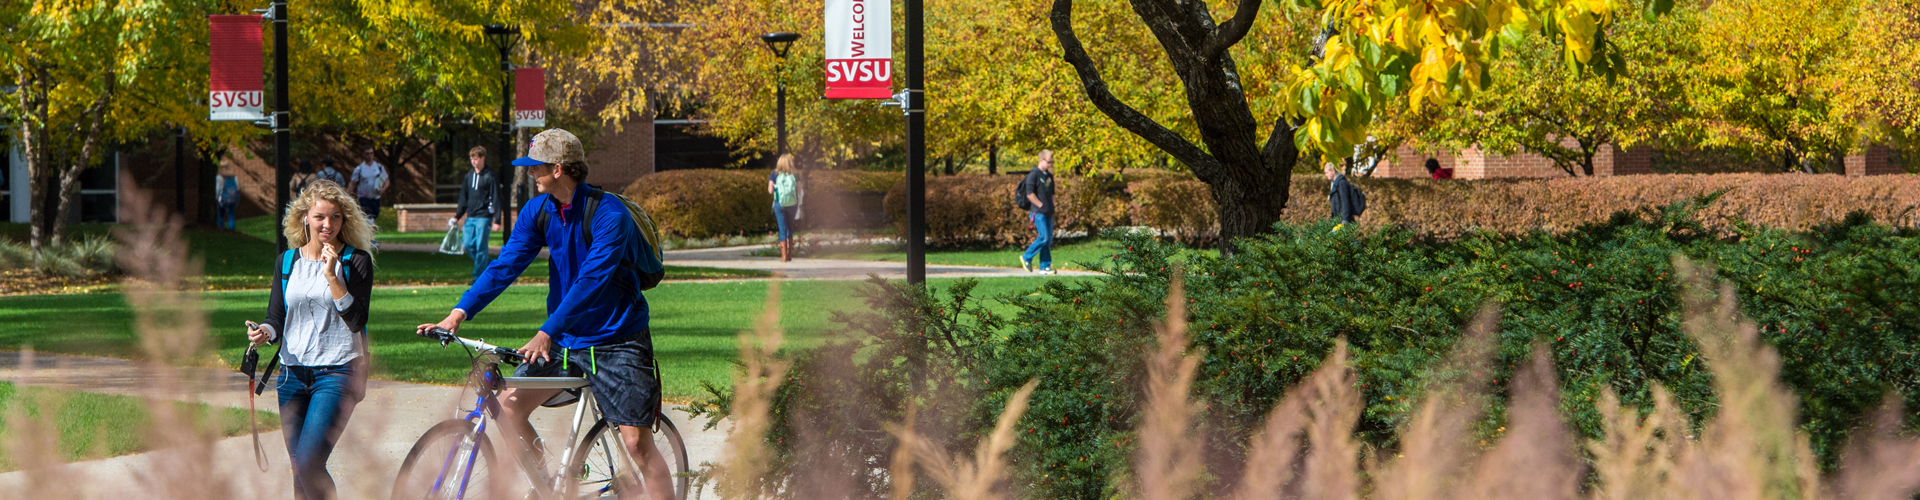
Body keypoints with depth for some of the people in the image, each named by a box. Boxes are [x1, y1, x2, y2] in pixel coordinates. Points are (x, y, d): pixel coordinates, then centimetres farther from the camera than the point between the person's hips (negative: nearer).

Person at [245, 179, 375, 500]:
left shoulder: (356, 262, -3)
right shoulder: (287, 262, 10)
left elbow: (356, 320, -11)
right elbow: (276, 316, 10)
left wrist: (332, 275, -18)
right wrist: (265, 333, -12)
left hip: (338, 373, -5)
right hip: (293, 373, 5)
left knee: (309, 461, -18)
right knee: (299, 468, 8)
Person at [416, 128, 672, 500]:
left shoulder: (609, 214, -20)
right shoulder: (538, 211, 0)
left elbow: (591, 281, -28)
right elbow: (506, 265, -4)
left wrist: (547, 331, -35)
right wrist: (459, 313, -16)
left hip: (616, 342, -6)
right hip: (565, 341, 6)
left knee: (637, 442, -11)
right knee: (509, 404, -5)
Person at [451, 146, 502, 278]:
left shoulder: (489, 176, -6)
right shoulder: (468, 176, 13)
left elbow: (496, 199, -7)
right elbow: (463, 198, 19)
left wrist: (497, 221, -12)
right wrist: (457, 217, 15)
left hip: (484, 217, -7)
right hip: (470, 217, 7)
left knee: (480, 247, -7)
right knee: (468, 245, 1)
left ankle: (478, 276, 0)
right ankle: (490, 263, 18)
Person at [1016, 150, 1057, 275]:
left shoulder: (1049, 175, 15)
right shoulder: (1034, 175, -10)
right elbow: (1029, 194, -17)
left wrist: (1051, 206, 13)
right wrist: (1041, 205, -13)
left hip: (1048, 213, 8)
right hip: (1038, 212, -8)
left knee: (1049, 239, 5)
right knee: (1043, 237, -12)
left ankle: (1045, 266, 9)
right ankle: (1026, 257, 5)